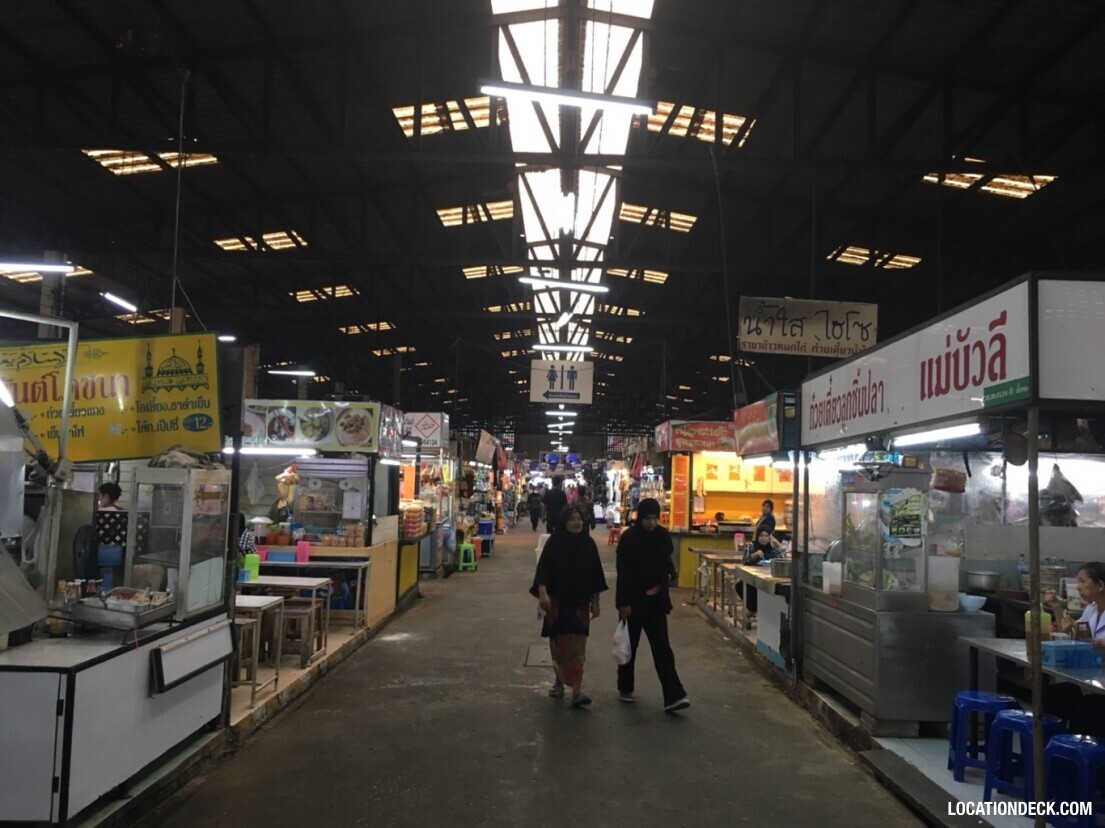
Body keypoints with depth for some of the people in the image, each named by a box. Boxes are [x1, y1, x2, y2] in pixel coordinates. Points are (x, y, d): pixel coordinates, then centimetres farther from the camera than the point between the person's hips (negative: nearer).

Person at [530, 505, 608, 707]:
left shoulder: (588, 544, 2)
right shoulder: (554, 543, -5)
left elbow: (595, 575, 7)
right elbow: (543, 569, -11)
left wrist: (595, 602, 8)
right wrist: (542, 593, -24)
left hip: (580, 602, 1)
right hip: (557, 601, -1)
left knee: (577, 645, -4)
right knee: (559, 643, 8)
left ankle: (576, 690, -8)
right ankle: (559, 681, 28)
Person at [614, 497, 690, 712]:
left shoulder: (662, 535, 0)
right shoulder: (628, 538, -12)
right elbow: (623, 572, -13)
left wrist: (669, 574, -2)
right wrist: (623, 602, -15)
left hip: (656, 600, 3)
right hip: (633, 600, -3)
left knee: (662, 647, -2)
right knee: (629, 645, 11)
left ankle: (673, 696, -6)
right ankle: (625, 688, 28)